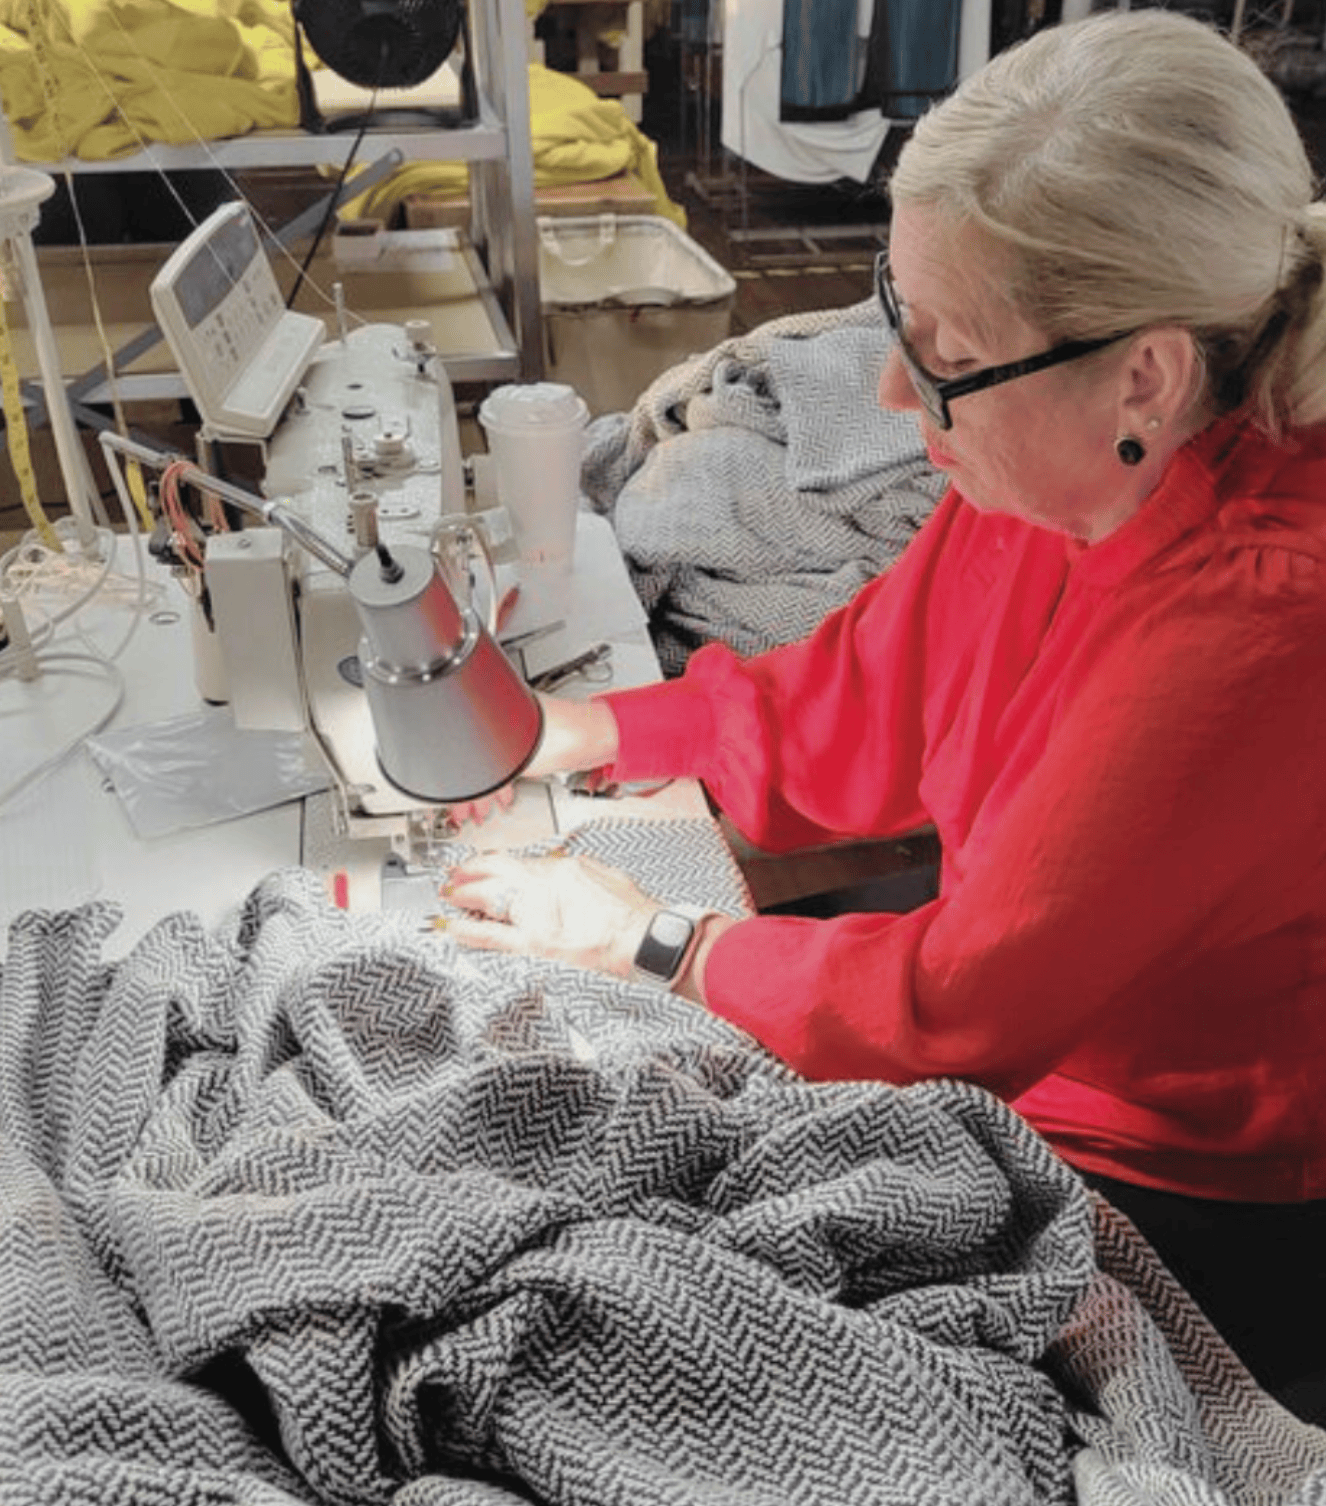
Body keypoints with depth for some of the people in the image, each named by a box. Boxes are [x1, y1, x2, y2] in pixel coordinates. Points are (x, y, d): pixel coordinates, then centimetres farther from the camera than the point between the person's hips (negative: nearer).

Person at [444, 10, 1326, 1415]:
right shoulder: (1035, 482, -9)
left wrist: (649, 940, -16)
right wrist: (559, 736, -3)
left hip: (1186, 1209, -6)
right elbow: (840, 707, 5)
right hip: (1029, 1062, 6)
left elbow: (959, 1004, -28)